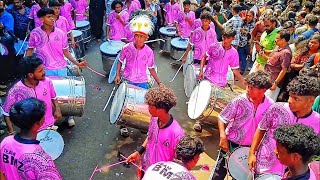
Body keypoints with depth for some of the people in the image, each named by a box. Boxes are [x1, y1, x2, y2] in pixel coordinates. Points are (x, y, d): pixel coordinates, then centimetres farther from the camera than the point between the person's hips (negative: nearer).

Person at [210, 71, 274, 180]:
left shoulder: (270, 105, -11)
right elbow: (222, 118, -13)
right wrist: (223, 136, -24)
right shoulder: (239, 101, -19)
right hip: (232, 143, -2)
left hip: (250, 146, 3)